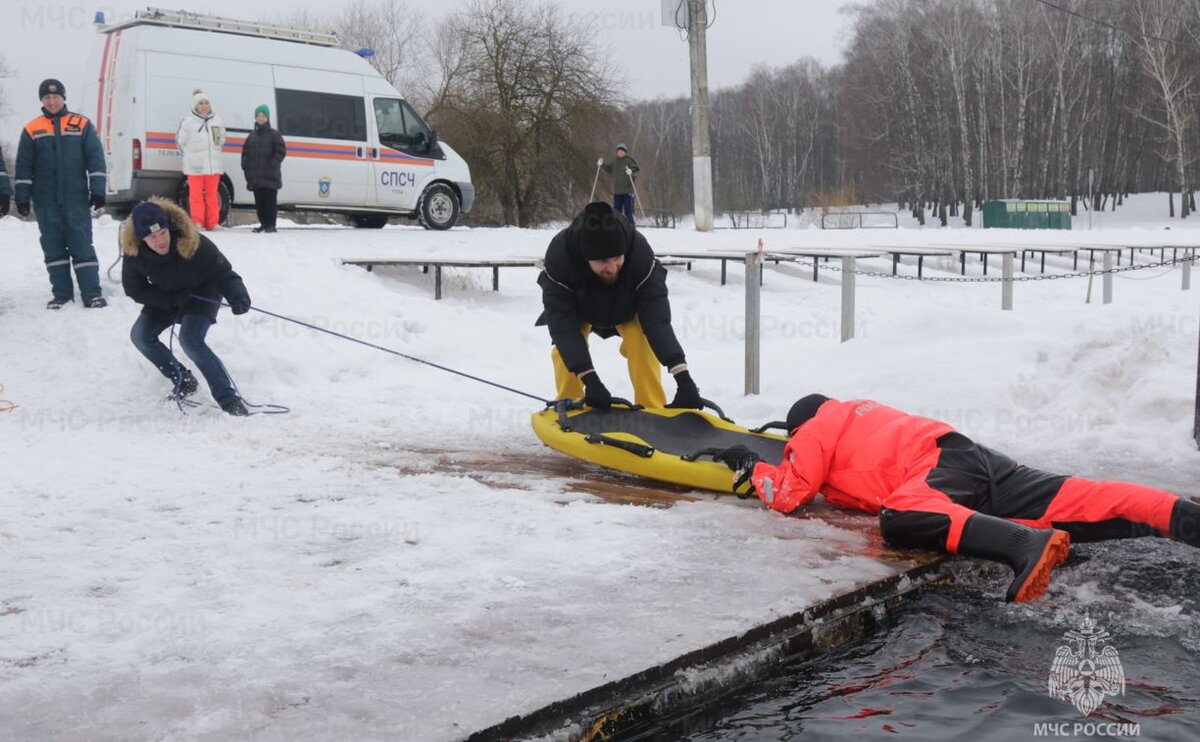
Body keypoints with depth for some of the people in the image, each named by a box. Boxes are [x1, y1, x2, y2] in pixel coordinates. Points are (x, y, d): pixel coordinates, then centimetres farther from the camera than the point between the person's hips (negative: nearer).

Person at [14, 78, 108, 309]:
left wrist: (98, 190, -6)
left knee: (82, 246, -3)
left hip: (76, 199, -2)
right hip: (46, 202, 2)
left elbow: (95, 158, 1)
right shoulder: (32, 129, 7)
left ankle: (92, 294, -2)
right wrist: (22, 197, 2)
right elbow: (24, 166, 7)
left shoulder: (82, 124, 3)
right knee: (53, 248, 6)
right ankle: (61, 293, 12)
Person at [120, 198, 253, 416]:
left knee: (190, 340, -25)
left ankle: (228, 399, -24)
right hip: (165, 299, 5)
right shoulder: (133, 254, -24)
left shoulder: (194, 243, -35)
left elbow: (223, 273, -32)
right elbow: (134, 289, -12)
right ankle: (183, 381, 10)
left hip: (201, 294, -5)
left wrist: (238, 296, -53)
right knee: (140, 336, -7)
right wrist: (171, 300, -25)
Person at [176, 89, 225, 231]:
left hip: (213, 165, 4)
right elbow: (180, 141, 0)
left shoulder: (217, 120, 9)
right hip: (195, 166, -4)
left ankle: (212, 223, 12)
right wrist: (192, 155, 3)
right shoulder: (188, 121, -5)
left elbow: (221, 140, 20)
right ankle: (197, 222, -1)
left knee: (212, 195, 8)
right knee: (196, 195, -3)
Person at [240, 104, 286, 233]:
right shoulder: (252, 136, 17)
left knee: (270, 200, -5)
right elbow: (245, 153, 20)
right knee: (259, 201, 7)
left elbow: (281, 151, -5)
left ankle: (271, 224, -2)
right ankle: (263, 223, 14)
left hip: (270, 176, -5)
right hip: (255, 176, 5)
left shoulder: (274, 135, 1)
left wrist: (272, 164, -14)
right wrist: (245, 166, 5)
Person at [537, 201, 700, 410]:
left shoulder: (640, 251, -42)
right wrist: (590, 380, -51)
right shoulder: (559, 255, -43)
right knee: (565, 347, -21)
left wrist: (683, 377, -53)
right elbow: (562, 322, -42)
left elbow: (656, 317, -43)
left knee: (641, 339, -23)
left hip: (626, 306, 0)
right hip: (577, 307, 0)